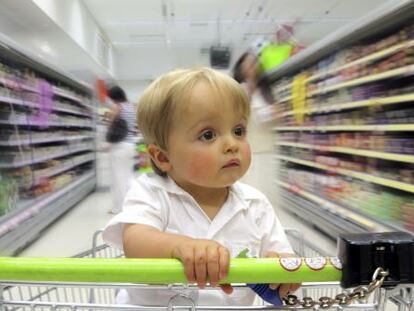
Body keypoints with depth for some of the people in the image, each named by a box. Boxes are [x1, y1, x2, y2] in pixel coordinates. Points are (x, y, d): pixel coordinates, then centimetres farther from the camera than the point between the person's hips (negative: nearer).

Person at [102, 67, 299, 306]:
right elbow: (133, 241, -24)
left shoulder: (255, 204, -1)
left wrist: (283, 264, -22)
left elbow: (282, 252, 0)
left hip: (234, 304, 3)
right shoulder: (152, 193, -9)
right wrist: (178, 245, -42)